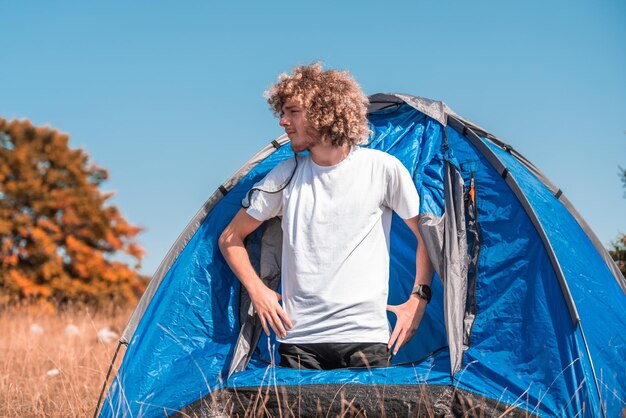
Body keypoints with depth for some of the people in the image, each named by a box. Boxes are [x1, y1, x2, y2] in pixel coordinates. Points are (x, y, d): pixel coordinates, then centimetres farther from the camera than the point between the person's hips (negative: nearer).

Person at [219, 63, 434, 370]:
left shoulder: (383, 168, 0)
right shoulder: (286, 175, 7)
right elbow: (230, 238, 16)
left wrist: (419, 298, 1)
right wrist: (257, 290, 3)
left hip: (365, 337, -2)